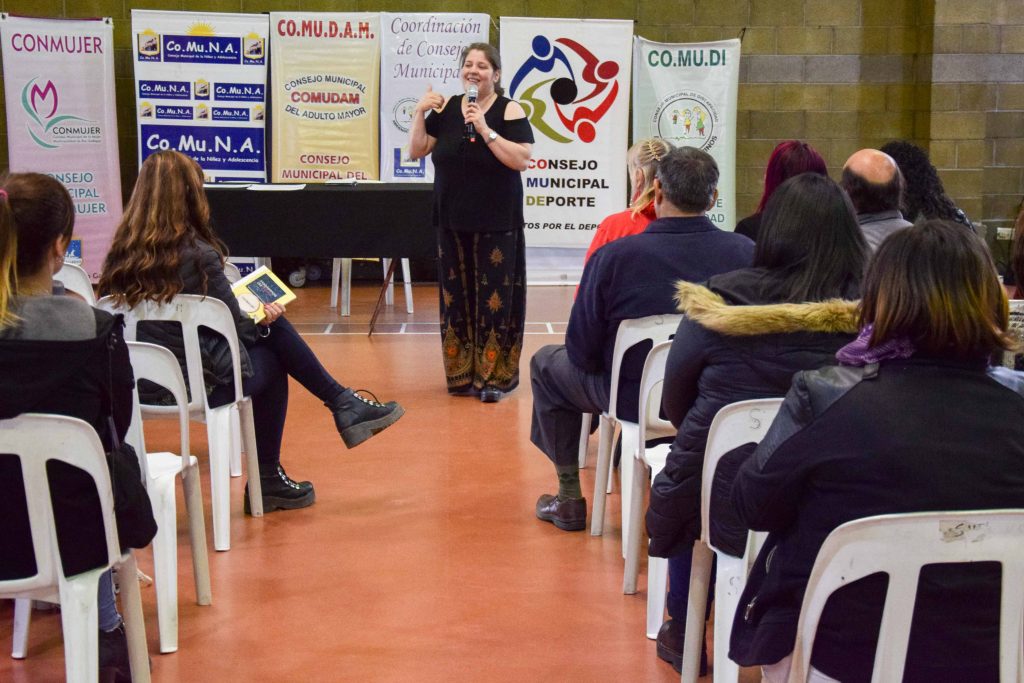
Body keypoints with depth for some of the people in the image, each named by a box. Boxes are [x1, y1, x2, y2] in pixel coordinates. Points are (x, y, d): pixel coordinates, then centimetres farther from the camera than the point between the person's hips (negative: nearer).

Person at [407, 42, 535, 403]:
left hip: (496, 223, -4)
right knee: (456, 295, 8)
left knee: (494, 298, -2)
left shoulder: (510, 112, -5)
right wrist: (419, 113, -7)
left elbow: (521, 160, -16)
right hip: (452, 221, 4)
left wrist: (485, 129, -21)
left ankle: (494, 377, 6)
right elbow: (416, 151, 6)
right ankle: (461, 373, 17)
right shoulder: (446, 108, 6)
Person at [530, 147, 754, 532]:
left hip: (634, 400, -4)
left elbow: (582, 353, -15)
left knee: (545, 363, 24)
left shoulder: (612, 257, -23)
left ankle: (569, 499, 29)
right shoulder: (746, 253, -16)